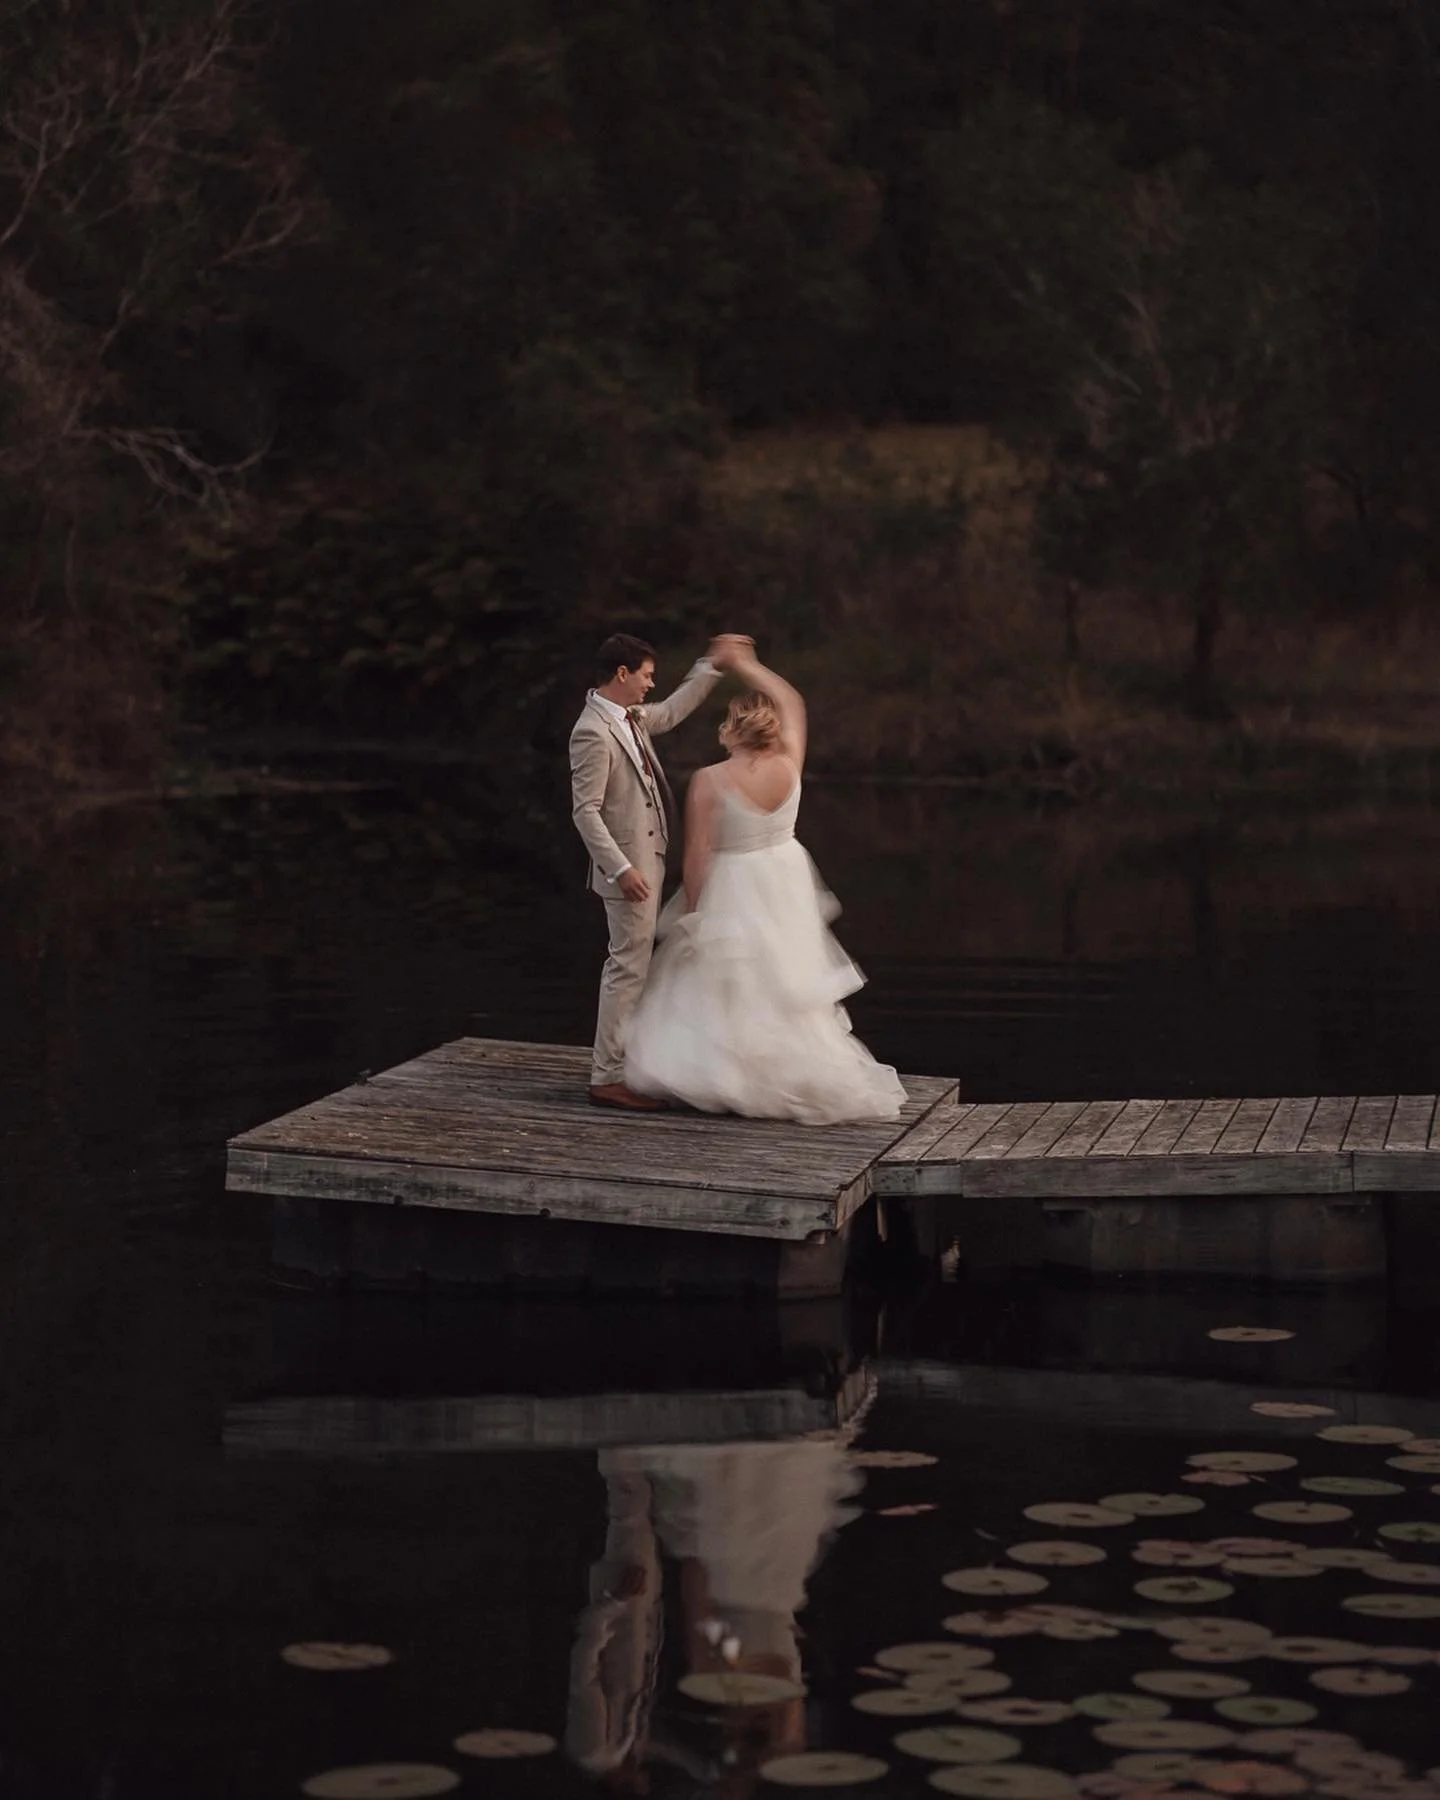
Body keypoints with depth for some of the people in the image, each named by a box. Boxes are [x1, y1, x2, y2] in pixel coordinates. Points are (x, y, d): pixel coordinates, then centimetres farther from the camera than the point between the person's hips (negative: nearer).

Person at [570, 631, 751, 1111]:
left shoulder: (631, 717, 8)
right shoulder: (593, 733, -21)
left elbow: (671, 713, 29)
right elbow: (586, 812, -23)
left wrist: (712, 666, 27)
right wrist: (621, 868, -26)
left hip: (648, 859, 10)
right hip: (628, 866, -10)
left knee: (628, 965, 17)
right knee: (628, 968, -7)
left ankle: (613, 1060, 28)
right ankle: (608, 1078, -3)